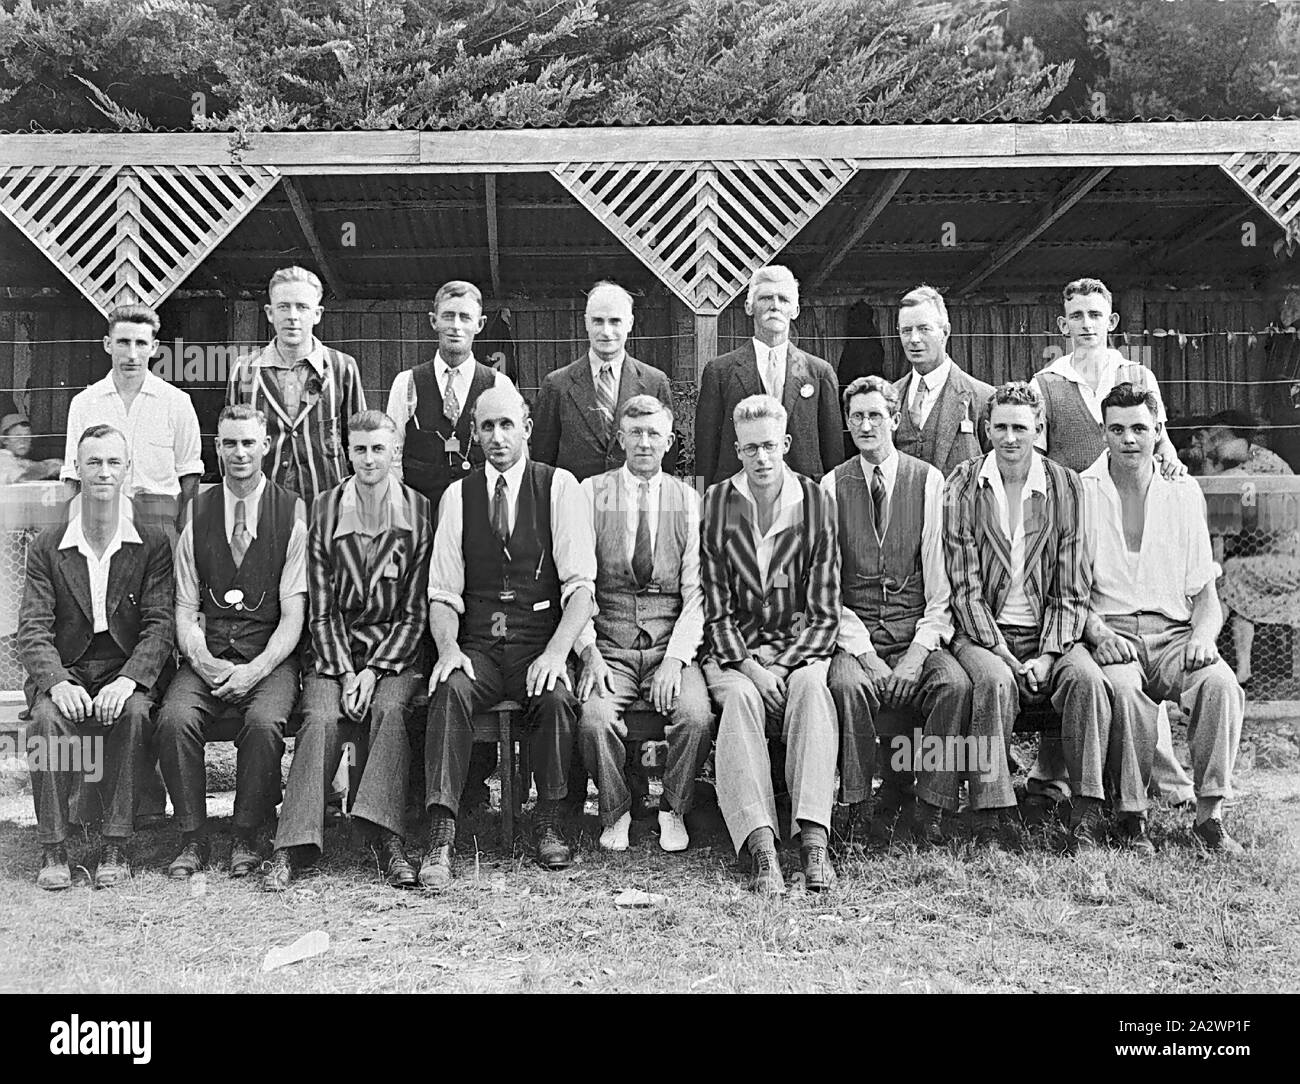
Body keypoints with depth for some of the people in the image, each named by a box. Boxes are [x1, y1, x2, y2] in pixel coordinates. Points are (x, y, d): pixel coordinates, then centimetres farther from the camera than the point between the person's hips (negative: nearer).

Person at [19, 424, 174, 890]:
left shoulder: (153, 545, 3)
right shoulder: (47, 548, 6)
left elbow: (159, 625, -4)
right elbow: (33, 629, -2)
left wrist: (128, 680, -21)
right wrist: (58, 683, -21)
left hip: (127, 673, -1)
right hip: (65, 673, 1)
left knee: (132, 713, -33)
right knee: (47, 717, -30)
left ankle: (116, 847, -24)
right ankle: (53, 849, -21)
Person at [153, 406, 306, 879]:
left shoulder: (291, 513, 1)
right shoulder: (197, 514, 9)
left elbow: (293, 615, -3)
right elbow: (185, 610, 8)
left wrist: (255, 670, -16)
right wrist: (203, 661, -12)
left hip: (270, 657, -2)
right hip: (207, 656, 2)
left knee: (264, 721, -31)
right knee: (175, 719, -25)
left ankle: (246, 838, -9)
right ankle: (193, 838, -7)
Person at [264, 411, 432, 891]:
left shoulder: (419, 514, -1)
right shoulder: (325, 512, 2)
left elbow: (415, 612, -1)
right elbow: (321, 611, 1)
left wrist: (374, 671, -12)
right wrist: (345, 674, -12)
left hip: (396, 652, -1)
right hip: (334, 652, 1)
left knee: (389, 709, -30)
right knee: (320, 719, -25)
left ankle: (386, 839, -31)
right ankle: (293, 847, -25)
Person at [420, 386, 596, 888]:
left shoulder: (559, 487, 3)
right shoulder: (458, 495, 10)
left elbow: (580, 585, -5)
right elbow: (442, 593, 6)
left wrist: (556, 652, -19)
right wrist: (448, 648, -13)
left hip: (540, 644, -1)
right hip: (477, 644, 2)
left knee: (556, 696, -31)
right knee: (449, 691, -29)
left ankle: (548, 824, -10)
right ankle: (440, 839, -27)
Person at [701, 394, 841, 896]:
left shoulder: (816, 503, 2)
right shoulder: (714, 505, 1)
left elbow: (824, 612, 0)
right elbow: (716, 610, 0)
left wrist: (783, 665, -14)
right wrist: (747, 666, -15)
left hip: (800, 648, 0)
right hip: (734, 652, 0)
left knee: (811, 687, -32)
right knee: (739, 699, -31)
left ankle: (812, 838, -37)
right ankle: (761, 847, -40)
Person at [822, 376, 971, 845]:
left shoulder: (928, 480, 4)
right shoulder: (832, 486, 5)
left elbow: (941, 577, 0)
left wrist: (920, 650, -12)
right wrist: (863, 651, -11)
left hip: (917, 631, 0)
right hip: (854, 634, 0)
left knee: (955, 685, -28)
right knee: (847, 685, -31)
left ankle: (929, 810, -15)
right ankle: (858, 810, -16)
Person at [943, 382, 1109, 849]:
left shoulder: (1066, 486, 3)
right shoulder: (962, 487, 0)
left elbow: (1073, 589, 1)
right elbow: (965, 586, -4)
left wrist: (1048, 654, -13)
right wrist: (1000, 650, -15)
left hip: (1049, 631, 2)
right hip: (981, 630, -1)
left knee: (1086, 678, -27)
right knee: (995, 682, -32)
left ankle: (1084, 817, -19)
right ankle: (988, 820, -25)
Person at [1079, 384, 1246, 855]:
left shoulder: (1184, 494, 14)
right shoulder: (1081, 493, 6)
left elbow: (1205, 592, 12)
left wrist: (1203, 634, -9)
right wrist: (1098, 633, -16)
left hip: (1174, 634, 2)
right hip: (1110, 633, -2)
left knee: (1221, 684, -29)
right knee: (1123, 688, -35)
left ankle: (1210, 814, -19)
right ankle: (1132, 816, -19)